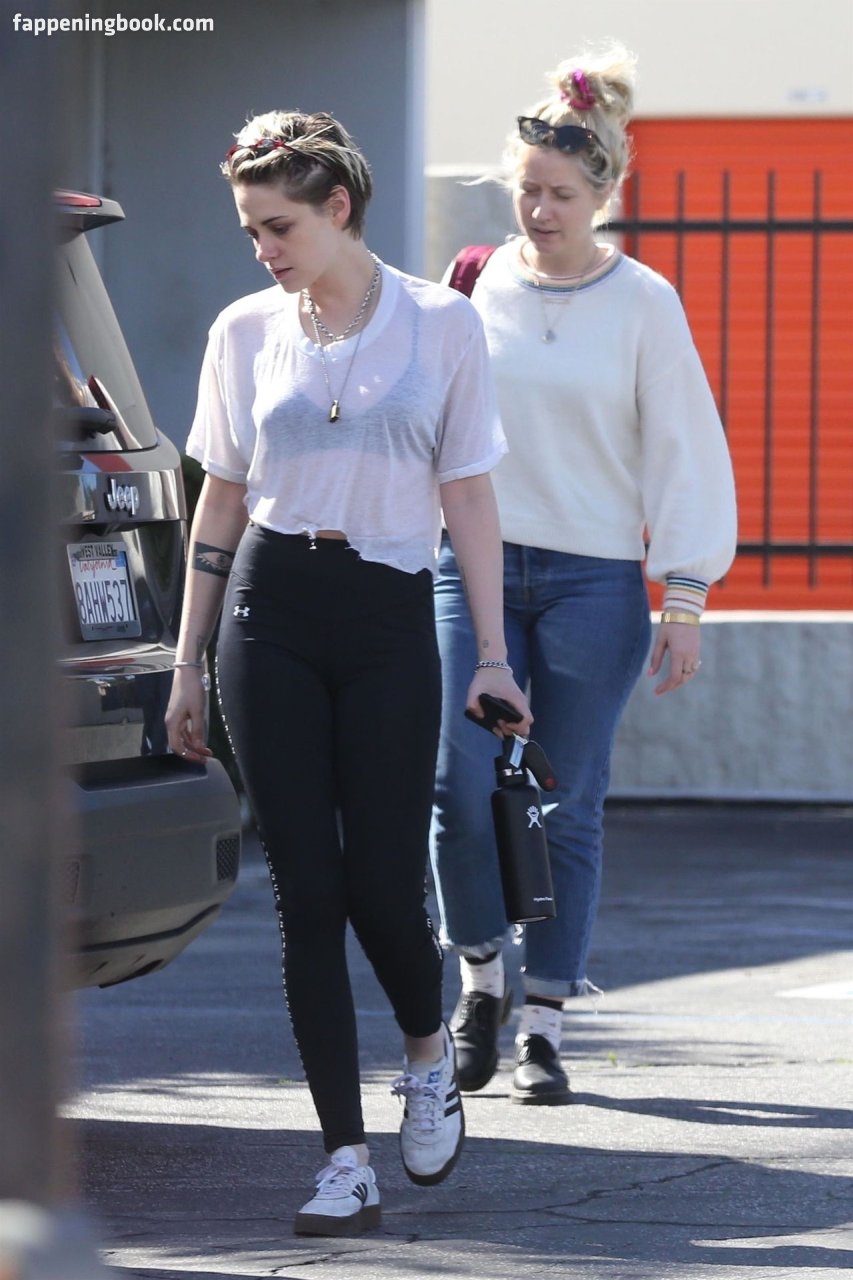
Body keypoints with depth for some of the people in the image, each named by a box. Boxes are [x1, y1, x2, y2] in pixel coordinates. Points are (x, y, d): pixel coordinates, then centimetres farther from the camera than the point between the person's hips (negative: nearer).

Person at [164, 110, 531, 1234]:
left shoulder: (440, 324, 2)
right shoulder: (247, 332, 8)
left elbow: (469, 497, 4)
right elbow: (221, 499, 13)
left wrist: (492, 655, 0)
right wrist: (188, 663, 12)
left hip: (390, 620, -2)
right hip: (270, 615, 2)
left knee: (383, 885, -5)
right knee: (307, 890, -2)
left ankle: (429, 1049, 29)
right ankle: (346, 1161, 2)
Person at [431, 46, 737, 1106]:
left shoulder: (642, 304, 0)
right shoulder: (477, 288, 5)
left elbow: (682, 451, 2)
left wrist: (684, 599, -3)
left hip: (593, 579, -1)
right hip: (474, 569, 1)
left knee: (567, 811, 1)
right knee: (464, 789, -10)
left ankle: (544, 1028, 10)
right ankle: (481, 982, 12)